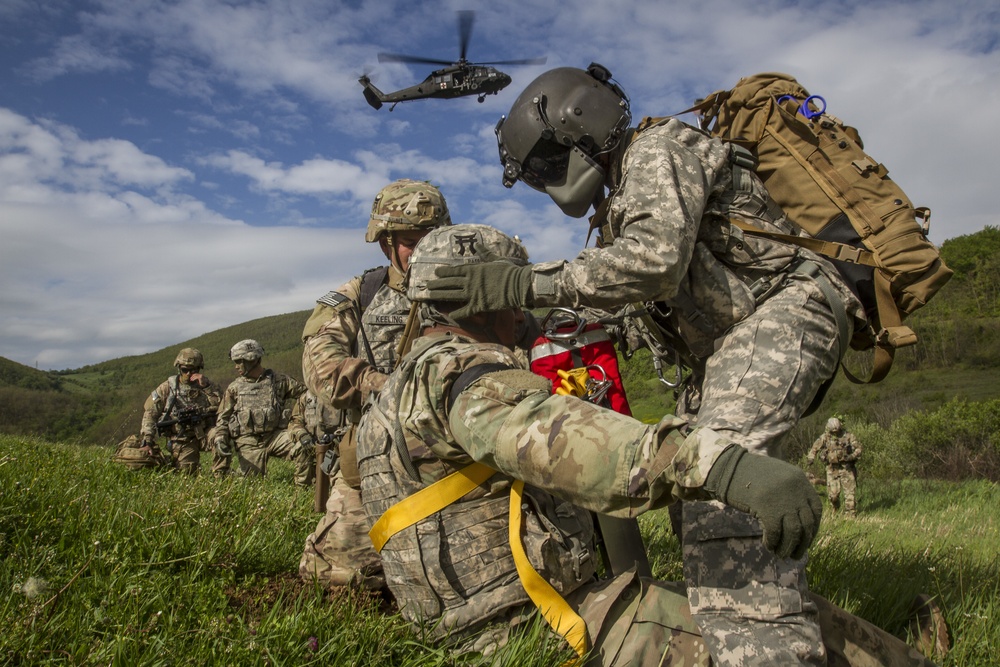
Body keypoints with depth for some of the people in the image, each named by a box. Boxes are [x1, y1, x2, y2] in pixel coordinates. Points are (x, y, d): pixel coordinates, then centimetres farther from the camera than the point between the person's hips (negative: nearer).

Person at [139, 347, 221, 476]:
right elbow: (150, 412, 2)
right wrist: (148, 438, -7)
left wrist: (206, 386, -18)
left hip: (203, 435, 0)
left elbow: (220, 404, -9)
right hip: (181, 440, 0)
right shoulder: (167, 387, 1)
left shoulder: (206, 385, 5)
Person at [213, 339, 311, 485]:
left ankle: (302, 488, -6)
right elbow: (223, 417, 11)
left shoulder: (279, 380, 4)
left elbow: (306, 393, 4)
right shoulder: (234, 388, 8)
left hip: (274, 435, 0)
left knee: (302, 448, -25)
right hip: (248, 442, 0)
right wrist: (220, 438, -5)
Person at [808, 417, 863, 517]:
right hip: (832, 468, 1)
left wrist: (851, 456, -21)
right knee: (833, 493, 1)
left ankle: (849, 514, 6)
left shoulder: (848, 435, -6)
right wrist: (811, 457, -8)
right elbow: (815, 447, 7)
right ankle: (835, 512, 27)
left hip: (846, 468, -1)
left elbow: (858, 448, -4)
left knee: (849, 492, -3)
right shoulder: (825, 436, -1)